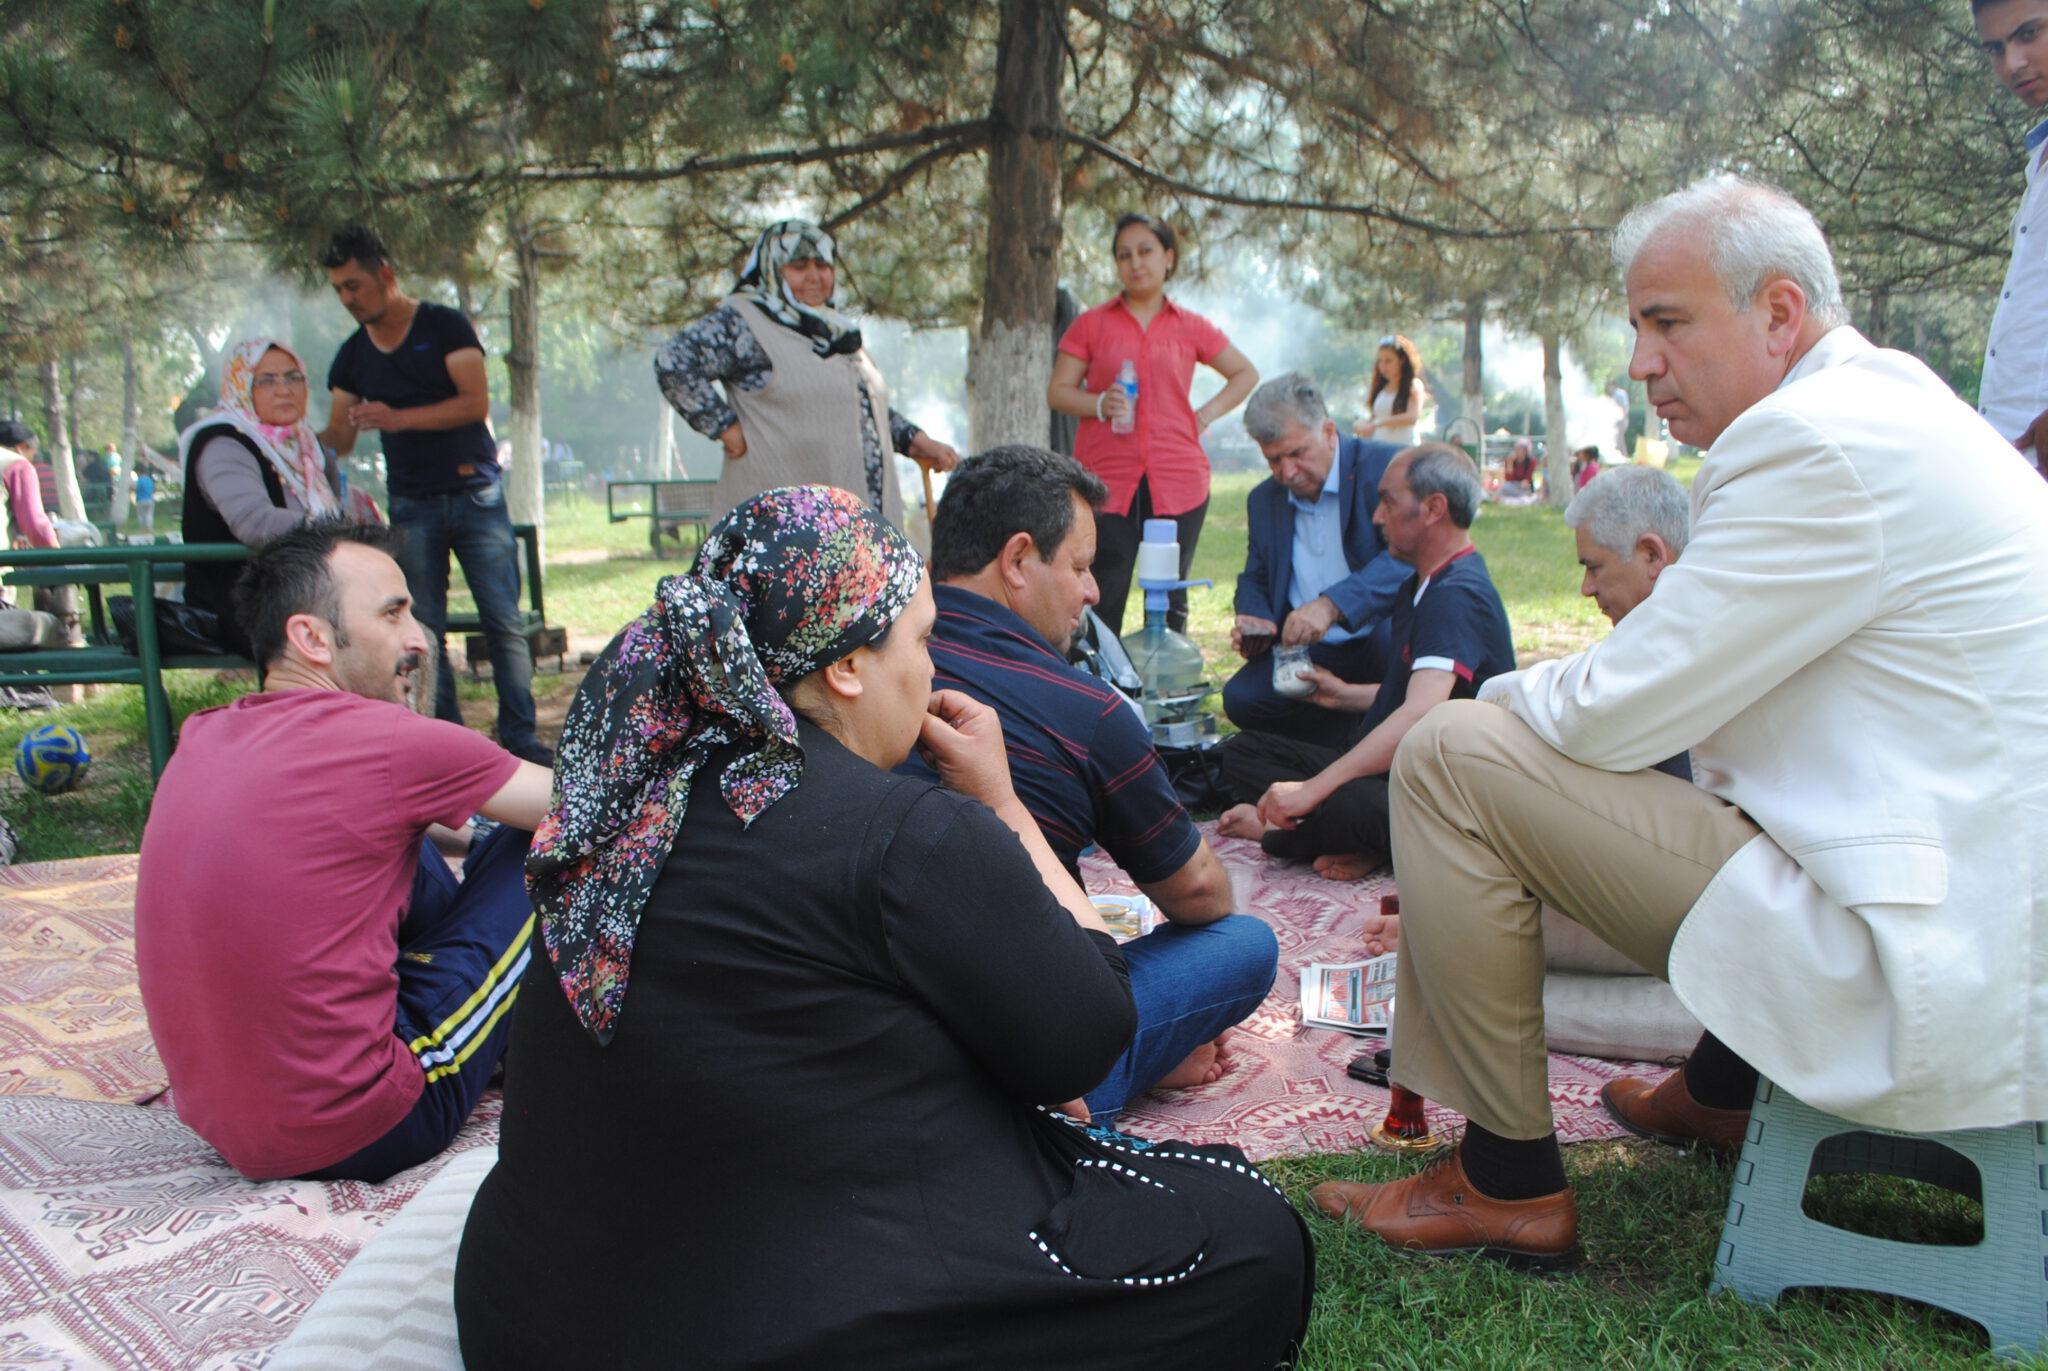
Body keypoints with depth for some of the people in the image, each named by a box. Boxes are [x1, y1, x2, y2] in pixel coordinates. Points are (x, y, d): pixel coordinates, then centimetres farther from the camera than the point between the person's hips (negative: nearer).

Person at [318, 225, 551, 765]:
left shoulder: (444, 326, -1)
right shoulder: (352, 356, 11)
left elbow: (476, 402, -14)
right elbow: (338, 440, 13)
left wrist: (397, 418, -21)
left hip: (474, 493, -4)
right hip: (411, 507, 4)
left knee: (504, 620, -6)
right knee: (425, 632, 1)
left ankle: (520, 737, -1)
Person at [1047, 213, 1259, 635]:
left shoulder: (1190, 327, 11)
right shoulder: (1092, 324, 8)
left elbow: (1246, 374, 21)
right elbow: (1057, 392, 7)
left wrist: (1205, 416, 6)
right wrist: (1101, 403, -12)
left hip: (1178, 478, 2)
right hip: (1107, 478, -1)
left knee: (1169, 600, 8)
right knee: (1103, 602, -6)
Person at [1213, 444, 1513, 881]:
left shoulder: (1457, 595, -19)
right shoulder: (1421, 586, 16)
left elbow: (1419, 716, -32)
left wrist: (1311, 791, -34)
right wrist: (1347, 695, 22)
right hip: (1389, 769, 11)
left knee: (1345, 808, -42)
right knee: (1241, 750, 2)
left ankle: (1268, 826, -11)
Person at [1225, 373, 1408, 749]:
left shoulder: (1385, 467, -7)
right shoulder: (1263, 500, 13)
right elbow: (1254, 580, 24)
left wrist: (1332, 605, -35)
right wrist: (1255, 622, -1)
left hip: (1385, 637, -5)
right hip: (1312, 654, 5)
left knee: (1390, 639, -38)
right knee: (1240, 698, -20)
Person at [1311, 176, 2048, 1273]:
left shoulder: (1818, 443, -20)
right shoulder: (1890, 402, 13)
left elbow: (1612, 713, -18)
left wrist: (1500, 698, 2)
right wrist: (1547, 690, 8)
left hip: (1927, 985, -11)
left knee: (1452, 754, -14)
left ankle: (1508, 1185, 1)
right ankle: (1720, 1091, 39)